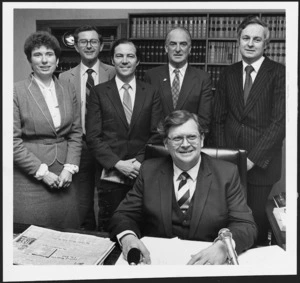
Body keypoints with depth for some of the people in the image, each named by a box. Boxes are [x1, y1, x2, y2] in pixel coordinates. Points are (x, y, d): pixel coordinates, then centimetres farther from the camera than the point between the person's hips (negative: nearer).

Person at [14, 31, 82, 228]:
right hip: (30, 179, -3)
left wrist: (70, 167, -3)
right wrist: (42, 172, -11)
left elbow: (76, 132, 8)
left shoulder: (68, 90, 7)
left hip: (64, 177, 4)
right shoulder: (18, 91, -6)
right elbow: (14, 141, -8)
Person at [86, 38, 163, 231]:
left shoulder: (151, 93, 7)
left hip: (143, 175, 1)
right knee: (109, 230, 7)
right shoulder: (99, 92, 4)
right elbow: (93, 136, -2)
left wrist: (140, 162, -10)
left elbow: (157, 134, 3)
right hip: (110, 176, 0)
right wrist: (117, 163, -11)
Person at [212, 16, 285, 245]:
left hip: (261, 163, -3)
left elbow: (280, 121, -10)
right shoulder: (229, 74, 10)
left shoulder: (279, 74, -4)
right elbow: (219, 118, 11)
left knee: (258, 219, 6)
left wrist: (253, 158, -14)